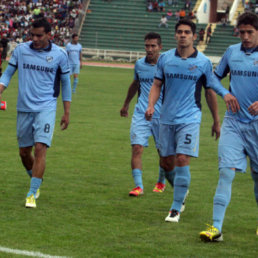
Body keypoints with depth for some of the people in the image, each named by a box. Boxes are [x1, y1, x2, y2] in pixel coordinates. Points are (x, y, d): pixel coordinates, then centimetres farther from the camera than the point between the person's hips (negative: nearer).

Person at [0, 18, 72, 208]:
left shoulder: (59, 54, -1)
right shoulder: (21, 50, 3)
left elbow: (65, 83, 7)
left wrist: (67, 112, 6)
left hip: (46, 108, -3)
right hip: (24, 107, 3)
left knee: (40, 148, -16)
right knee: (24, 152, 8)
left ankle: (32, 194, -13)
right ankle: (36, 182, 36)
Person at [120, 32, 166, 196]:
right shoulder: (139, 65, 6)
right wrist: (126, 104, 35)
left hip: (161, 115, -2)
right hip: (141, 113, 2)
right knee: (137, 148, -12)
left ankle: (161, 182, 31)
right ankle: (138, 186, -12)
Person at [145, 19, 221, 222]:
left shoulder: (203, 62, -1)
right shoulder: (165, 58, 4)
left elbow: (210, 92, 7)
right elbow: (157, 85, 9)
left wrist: (216, 121, 11)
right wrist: (151, 105, -9)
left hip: (190, 119, -3)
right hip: (167, 119, 3)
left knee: (182, 160, -14)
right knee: (166, 163, 7)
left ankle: (176, 209, -7)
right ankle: (182, 192, 36)